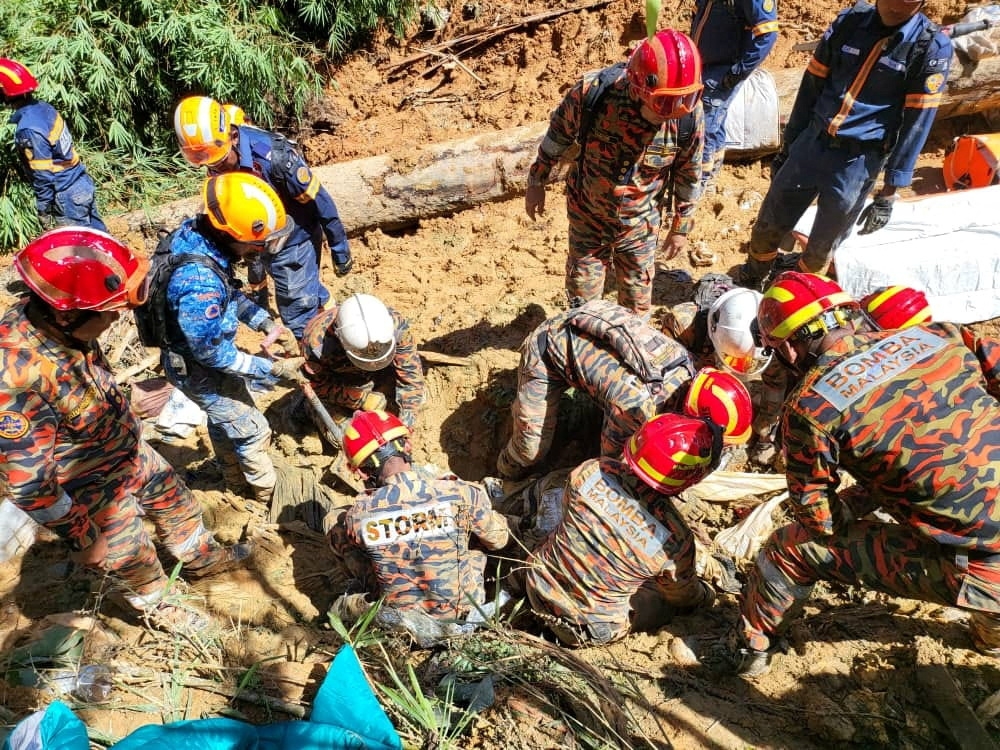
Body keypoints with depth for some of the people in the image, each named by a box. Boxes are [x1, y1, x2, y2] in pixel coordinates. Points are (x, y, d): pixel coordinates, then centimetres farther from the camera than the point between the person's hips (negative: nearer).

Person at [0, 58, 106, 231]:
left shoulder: (28, 130, -23)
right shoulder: (44, 106, 1)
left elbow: (43, 177, -20)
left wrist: (43, 211, -9)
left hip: (67, 196, -8)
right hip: (83, 183, 8)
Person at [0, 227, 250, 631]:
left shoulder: (55, 319, -18)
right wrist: (84, 539, -17)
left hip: (130, 450, 7)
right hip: (93, 489, -6)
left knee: (175, 501, 27)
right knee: (133, 559, 19)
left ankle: (201, 557, 55)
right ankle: (158, 605, 49)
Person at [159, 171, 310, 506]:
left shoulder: (196, 229, -15)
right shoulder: (200, 282, -41)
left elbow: (230, 291, 2)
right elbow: (214, 355, -28)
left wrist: (268, 324, -5)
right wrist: (274, 369, -19)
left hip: (208, 347, 8)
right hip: (198, 367, -8)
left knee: (223, 418, 29)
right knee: (251, 430, 12)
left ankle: (235, 480, 54)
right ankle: (269, 492, 37)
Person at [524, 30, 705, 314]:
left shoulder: (690, 116, -22)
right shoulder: (592, 91, -28)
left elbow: (688, 173, -4)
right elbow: (558, 134, -8)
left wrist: (681, 227, 6)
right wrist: (537, 181, 2)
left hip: (639, 224, 1)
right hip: (587, 216, -1)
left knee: (637, 302, 15)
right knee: (582, 297, 14)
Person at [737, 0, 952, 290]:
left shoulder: (932, 47, -8)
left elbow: (916, 123, -7)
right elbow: (812, 85, 8)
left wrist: (890, 190, -9)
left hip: (858, 162, -3)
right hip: (811, 144, 3)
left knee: (822, 248, 8)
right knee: (768, 225, 11)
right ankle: (747, 287, 36)